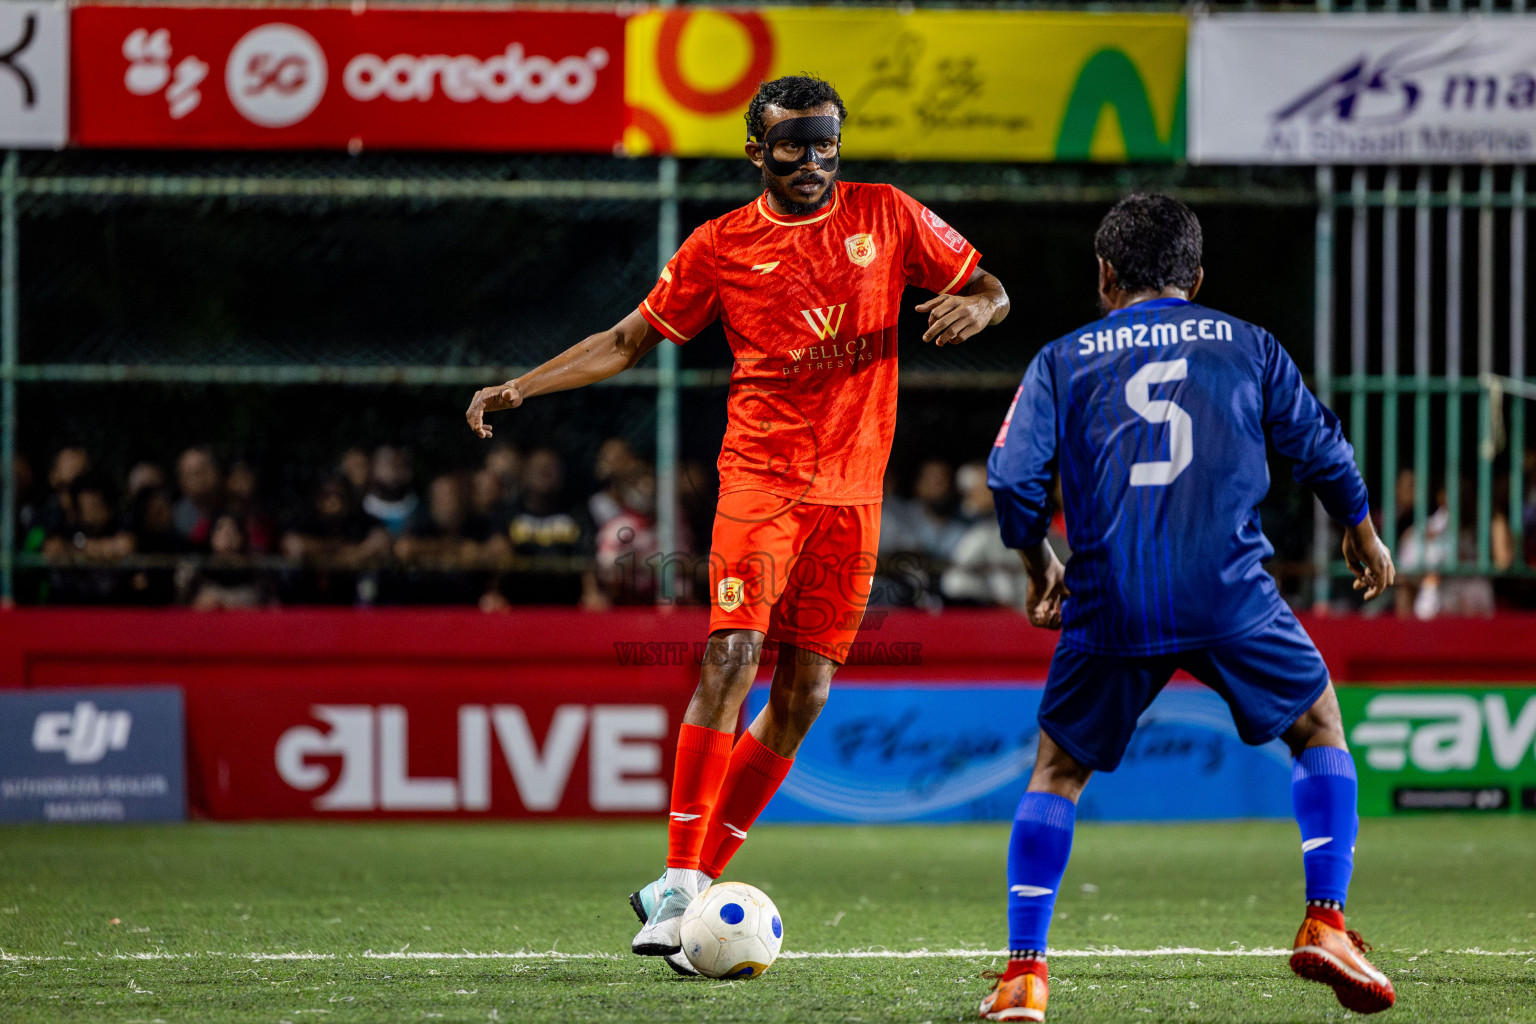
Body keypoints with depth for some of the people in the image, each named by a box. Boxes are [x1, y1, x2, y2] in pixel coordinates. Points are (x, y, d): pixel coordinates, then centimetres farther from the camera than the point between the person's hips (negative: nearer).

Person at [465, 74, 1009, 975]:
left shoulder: (886, 216, 6)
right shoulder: (723, 247, 2)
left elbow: (989, 287, 12)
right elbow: (631, 340, 10)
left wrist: (975, 308, -12)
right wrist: (522, 387, 2)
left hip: (854, 493, 3)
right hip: (762, 474, -3)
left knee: (804, 694, 0)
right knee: (733, 653, -20)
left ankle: (691, 883, 8)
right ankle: (680, 885, -20)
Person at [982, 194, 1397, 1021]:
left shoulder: (1063, 360, 12)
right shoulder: (1247, 346, 15)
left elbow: (1013, 475, 2)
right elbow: (1320, 449, 16)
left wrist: (1039, 566, 19)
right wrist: (1362, 536, 34)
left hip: (1110, 605, 0)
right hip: (1232, 595, 0)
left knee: (1058, 769, 15)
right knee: (1320, 729, 18)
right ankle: (1325, 923, 3)